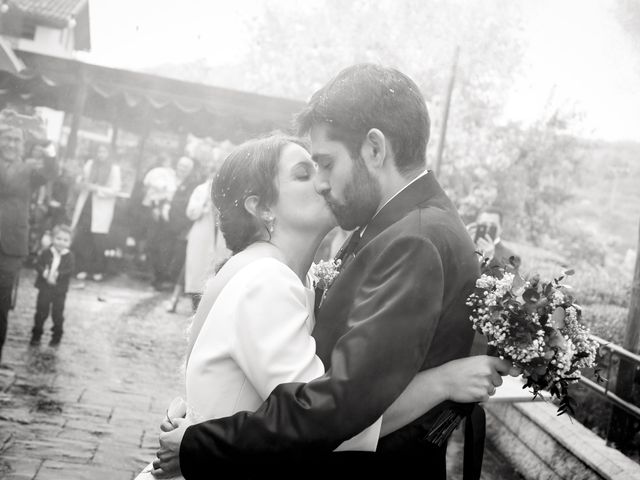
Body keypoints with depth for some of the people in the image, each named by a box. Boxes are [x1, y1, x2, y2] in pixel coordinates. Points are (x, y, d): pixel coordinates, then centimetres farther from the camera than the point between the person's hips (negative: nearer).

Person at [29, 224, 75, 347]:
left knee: (58, 314, 7)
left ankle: (57, 336, 22)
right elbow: (38, 265, -7)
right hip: (44, 288, 1)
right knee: (41, 312, 9)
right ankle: (36, 335, 21)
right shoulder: (46, 253, -2)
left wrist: (58, 274, -26)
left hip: (60, 290, -1)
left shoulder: (70, 256, -6)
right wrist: (45, 272, -25)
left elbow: (70, 270, -15)